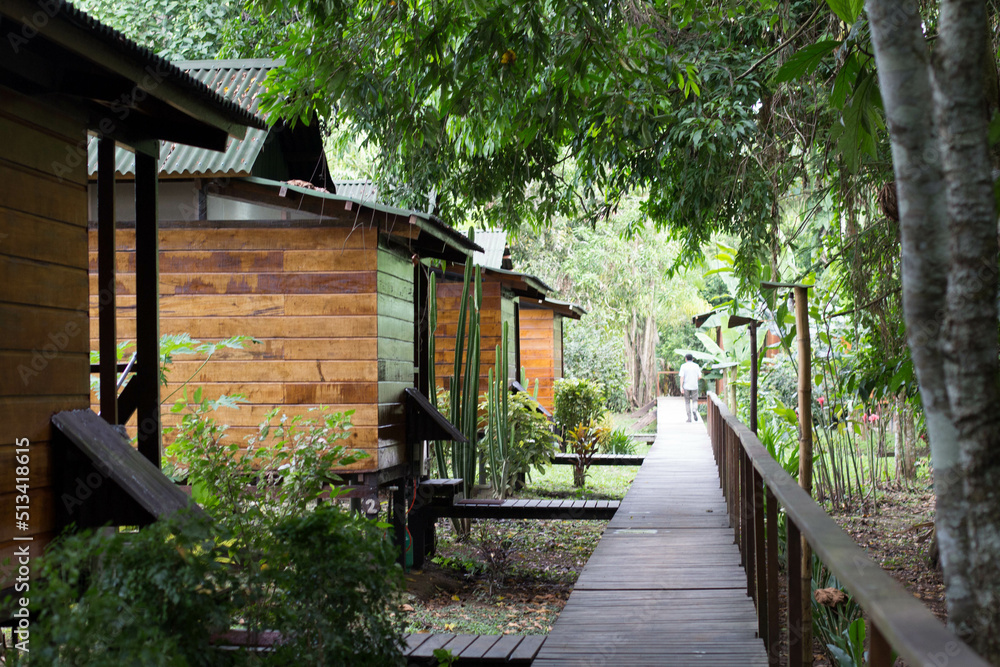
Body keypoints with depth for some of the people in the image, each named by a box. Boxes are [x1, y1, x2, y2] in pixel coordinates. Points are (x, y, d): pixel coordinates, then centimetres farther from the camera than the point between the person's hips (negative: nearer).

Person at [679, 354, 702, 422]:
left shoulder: (683, 366, -2)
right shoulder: (696, 366, 3)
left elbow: (682, 377, -9)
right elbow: (699, 377, 0)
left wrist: (681, 387, -9)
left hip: (686, 386, -1)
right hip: (694, 386, 1)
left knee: (687, 402, 10)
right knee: (695, 401, 11)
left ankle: (689, 417, 6)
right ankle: (695, 411, -19)